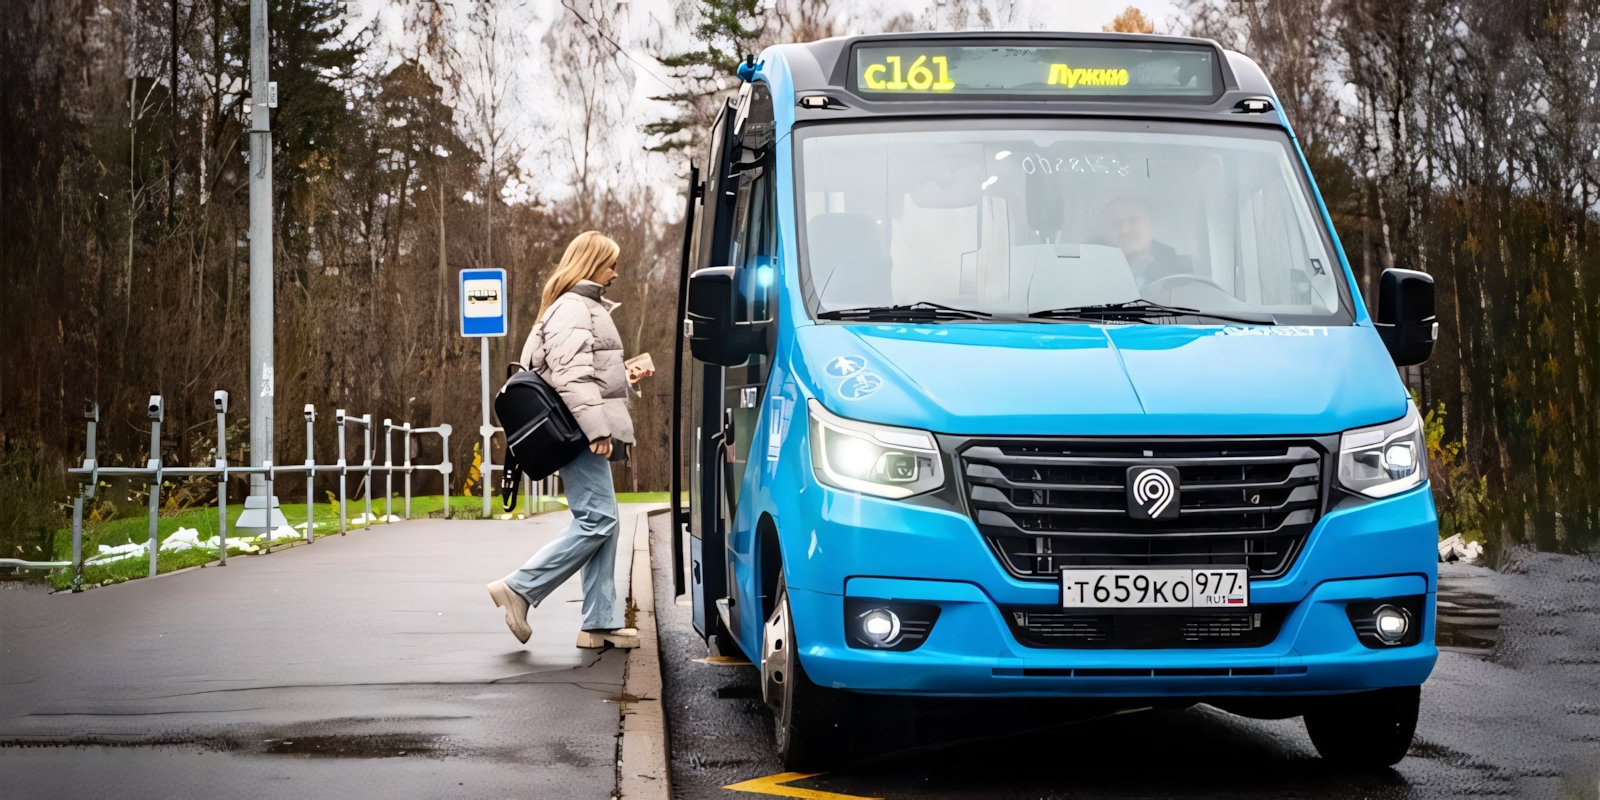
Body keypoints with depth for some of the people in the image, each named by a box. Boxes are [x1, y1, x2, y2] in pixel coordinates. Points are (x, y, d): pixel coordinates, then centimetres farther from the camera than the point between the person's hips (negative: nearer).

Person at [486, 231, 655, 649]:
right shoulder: (572, 309, -10)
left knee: (602, 523, 8)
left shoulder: (588, 307, 23)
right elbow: (571, 376, -21)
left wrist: (627, 377, 30)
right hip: (581, 434, -11)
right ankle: (519, 588, -11)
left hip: (587, 436, 11)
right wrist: (596, 428, -24)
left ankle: (601, 622, 9)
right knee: (597, 521, -13)